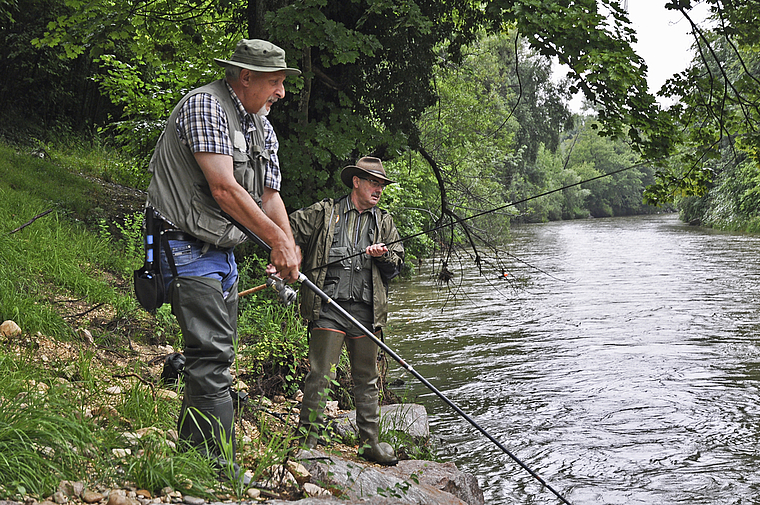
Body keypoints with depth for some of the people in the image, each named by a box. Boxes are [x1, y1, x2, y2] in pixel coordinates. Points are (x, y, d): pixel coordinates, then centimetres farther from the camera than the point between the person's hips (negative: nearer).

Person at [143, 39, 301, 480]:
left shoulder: (263, 129, 14)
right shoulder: (204, 105, -14)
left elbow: (269, 195, 14)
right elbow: (223, 187, -22)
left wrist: (289, 251, -2)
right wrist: (277, 239, -17)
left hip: (223, 251, 10)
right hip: (188, 248, -10)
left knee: (216, 359, 12)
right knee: (212, 360, -14)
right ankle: (222, 473, -11)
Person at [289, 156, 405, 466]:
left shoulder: (384, 223, 18)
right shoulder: (324, 212, 8)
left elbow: (397, 264, 14)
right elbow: (289, 231, 12)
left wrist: (382, 255, -6)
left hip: (366, 311, 4)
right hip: (328, 307, -4)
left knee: (367, 379, 10)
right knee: (321, 374, -9)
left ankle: (370, 442, 20)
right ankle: (307, 442, -2)